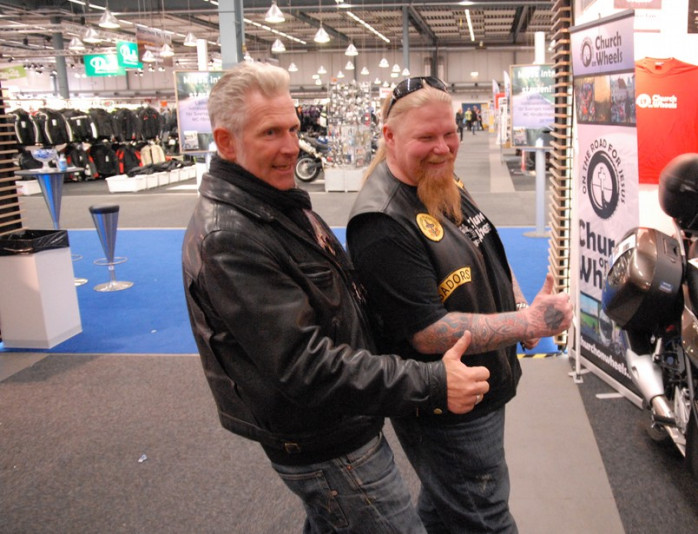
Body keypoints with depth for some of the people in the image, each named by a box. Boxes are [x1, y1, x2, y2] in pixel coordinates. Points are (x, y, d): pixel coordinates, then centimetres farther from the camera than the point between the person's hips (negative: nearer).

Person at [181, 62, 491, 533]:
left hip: (337, 427, 10)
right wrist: (432, 386, -29)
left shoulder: (277, 201, 7)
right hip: (327, 452, -10)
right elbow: (306, 365, -31)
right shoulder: (228, 239, -27)